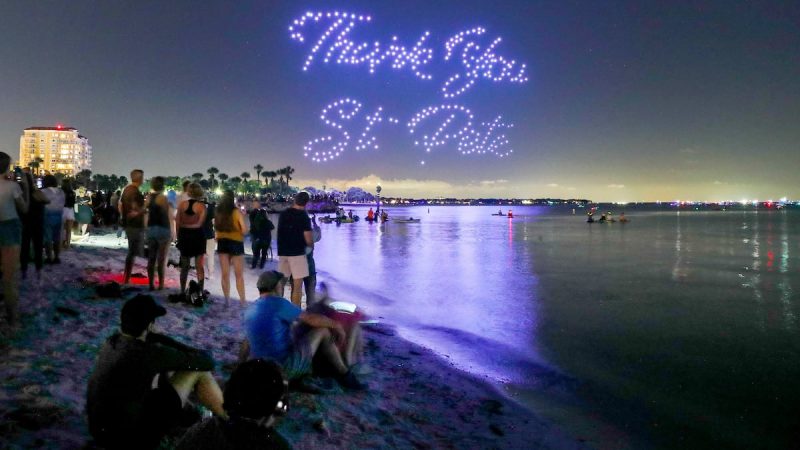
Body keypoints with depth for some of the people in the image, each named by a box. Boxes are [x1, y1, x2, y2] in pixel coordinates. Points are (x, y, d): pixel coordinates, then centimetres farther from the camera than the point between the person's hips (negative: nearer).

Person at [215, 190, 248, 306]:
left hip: (222, 243, 4)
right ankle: (243, 300, 5)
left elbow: (216, 227, 9)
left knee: (225, 274, 9)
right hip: (236, 243, -3)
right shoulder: (237, 212, -11)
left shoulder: (218, 212, 1)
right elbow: (244, 230, -11)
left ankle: (227, 300, 14)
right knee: (239, 275, 4)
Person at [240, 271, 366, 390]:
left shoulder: (250, 309, 10)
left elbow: (247, 342, 21)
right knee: (323, 331, 0)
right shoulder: (277, 303, -14)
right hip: (284, 367, -9)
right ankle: (345, 376, 8)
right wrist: (336, 325, 2)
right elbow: (311, 319, -11)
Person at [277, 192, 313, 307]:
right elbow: (309, 240, -13)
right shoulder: (304, 216, -11)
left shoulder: (283, 214, 6)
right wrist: (311, 246, 8)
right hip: (297, 253, -6)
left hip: (282, 252, 6)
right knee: (297, 285, -1)